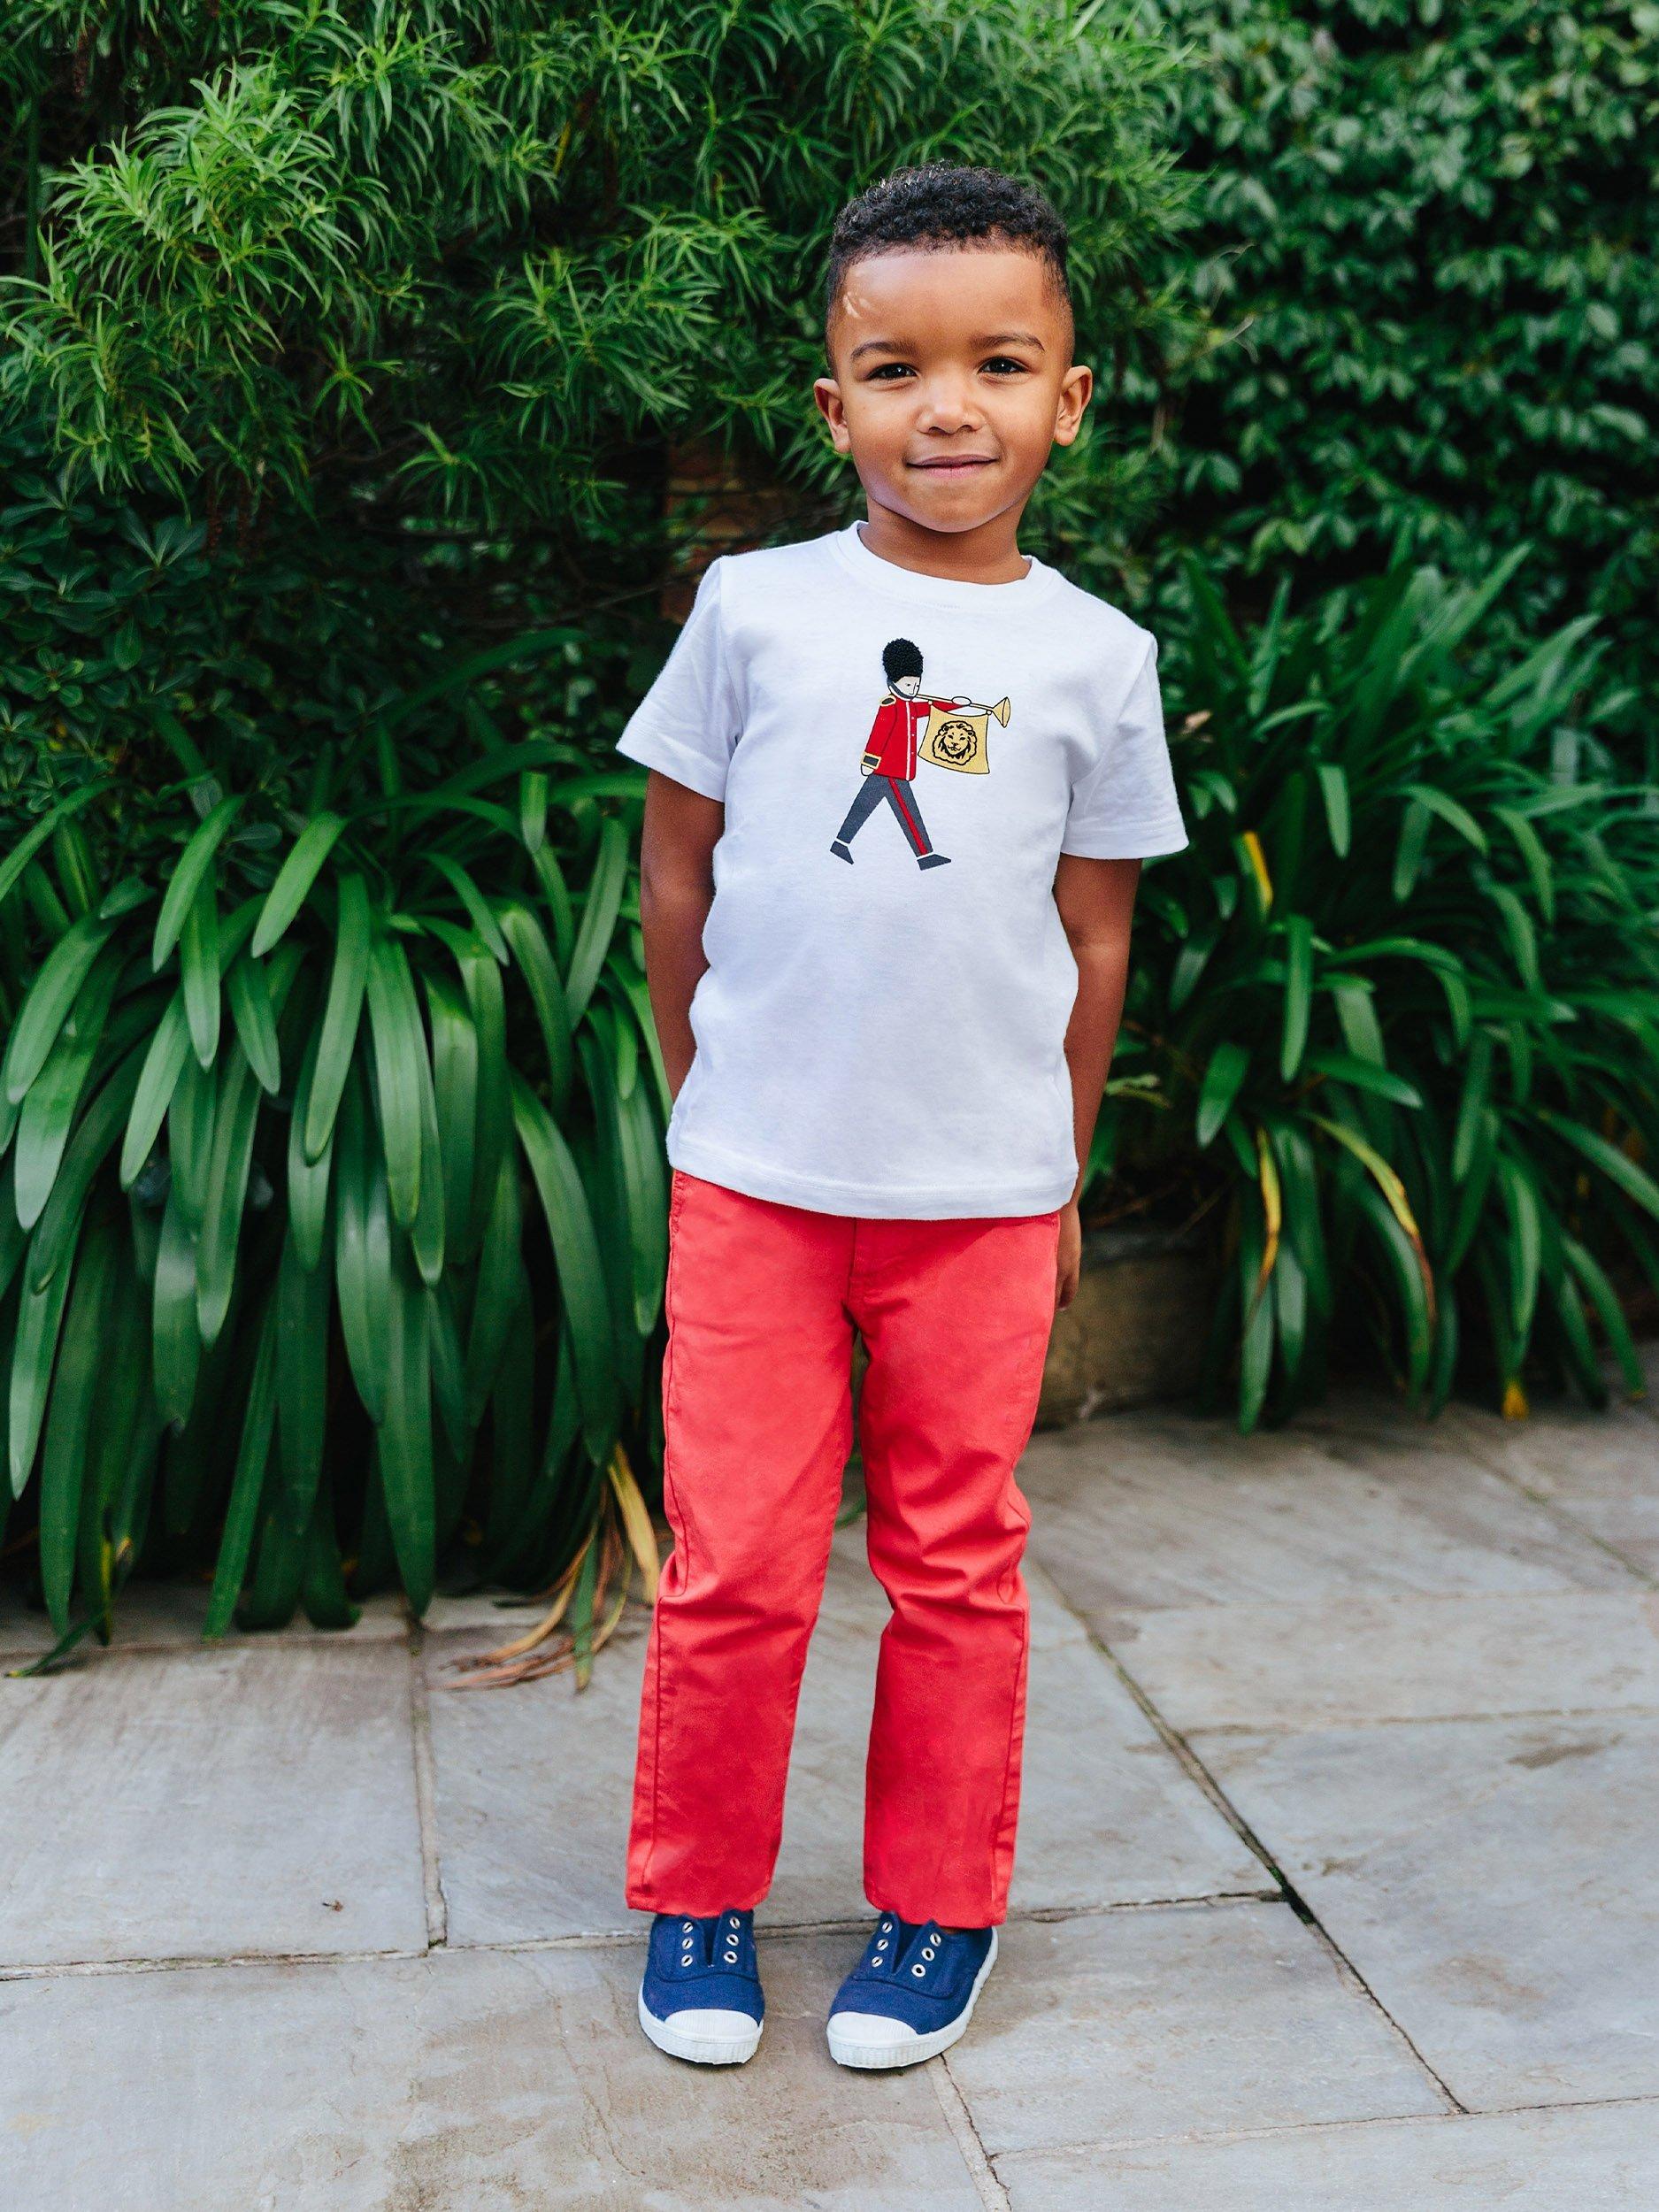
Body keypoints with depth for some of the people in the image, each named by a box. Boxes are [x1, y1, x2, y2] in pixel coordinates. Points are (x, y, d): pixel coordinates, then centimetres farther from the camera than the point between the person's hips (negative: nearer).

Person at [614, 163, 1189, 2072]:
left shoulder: (1094, 655, 0)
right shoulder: (755, 607, -2)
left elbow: (1093, 934, 7)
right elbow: (677, 871, 7)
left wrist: (1063, 1174, 12)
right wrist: (702, 1099, 11)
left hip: (984, 1197, 1)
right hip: (755, 1180, 0)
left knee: (954, 1568, 11)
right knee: (735, 1568, 6)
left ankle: (937, 1913, 28)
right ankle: (695, 1905, 26)